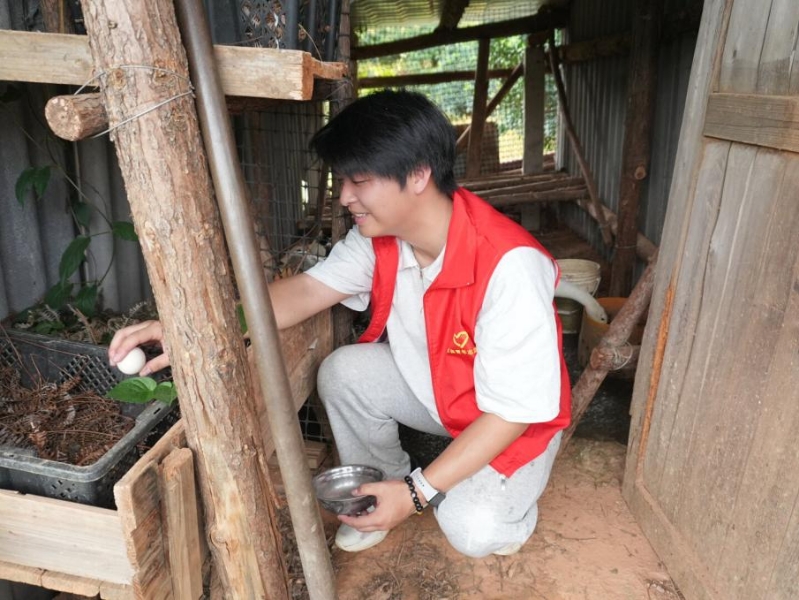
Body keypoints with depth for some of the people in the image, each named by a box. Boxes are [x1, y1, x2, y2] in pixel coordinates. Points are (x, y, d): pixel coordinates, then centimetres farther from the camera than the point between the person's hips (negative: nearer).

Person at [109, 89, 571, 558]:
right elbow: (306, 291, -16)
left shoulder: (509, 265, -35)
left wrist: (418, 493, -30)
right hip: (431, 388, 5)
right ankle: (384, 486, 8)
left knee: (472, 529, -26)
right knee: (343, 372, -18)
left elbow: (514, 411, -30)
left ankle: (509, 501, 11)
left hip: (513, 420, -5)